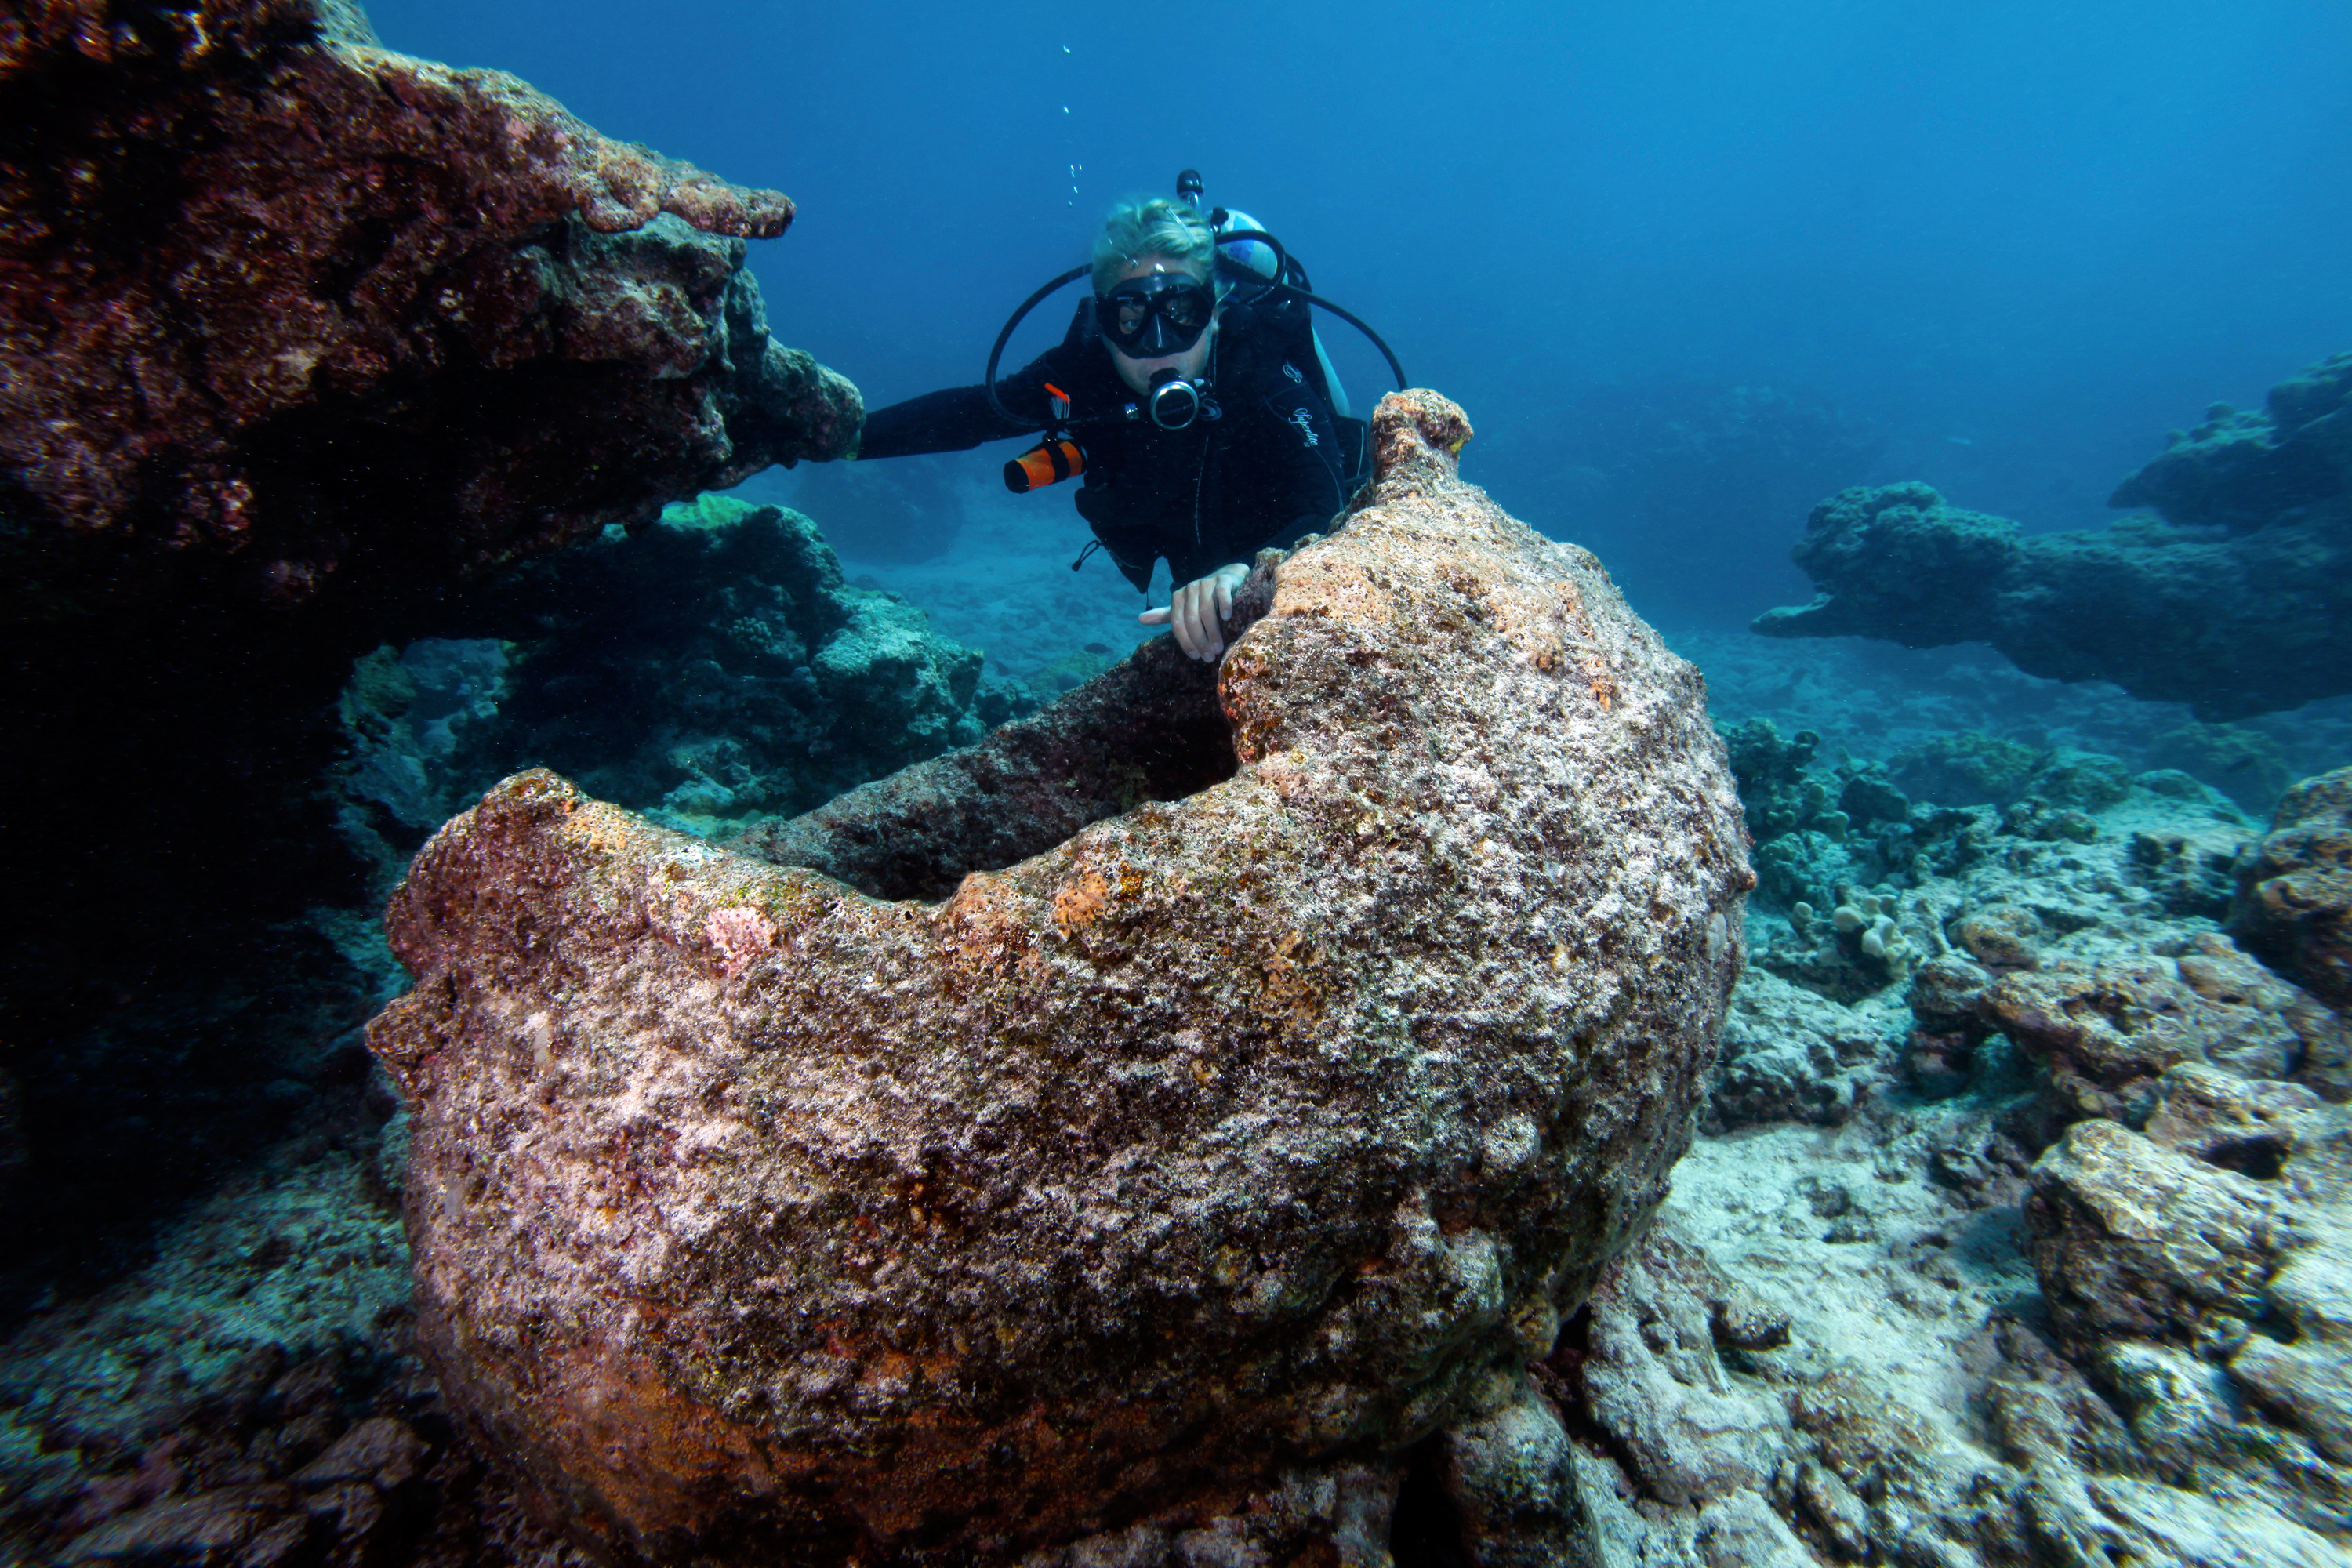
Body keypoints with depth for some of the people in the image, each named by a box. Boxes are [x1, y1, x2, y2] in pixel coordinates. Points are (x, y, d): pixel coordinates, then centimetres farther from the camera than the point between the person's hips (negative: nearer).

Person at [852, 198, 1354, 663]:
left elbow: (1331, 520, -52)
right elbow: (974, 411, -13)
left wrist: (1242, 574, -73)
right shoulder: (1084, 367, -27)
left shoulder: (1267, 374, -38)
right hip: (1194, 579, 3)